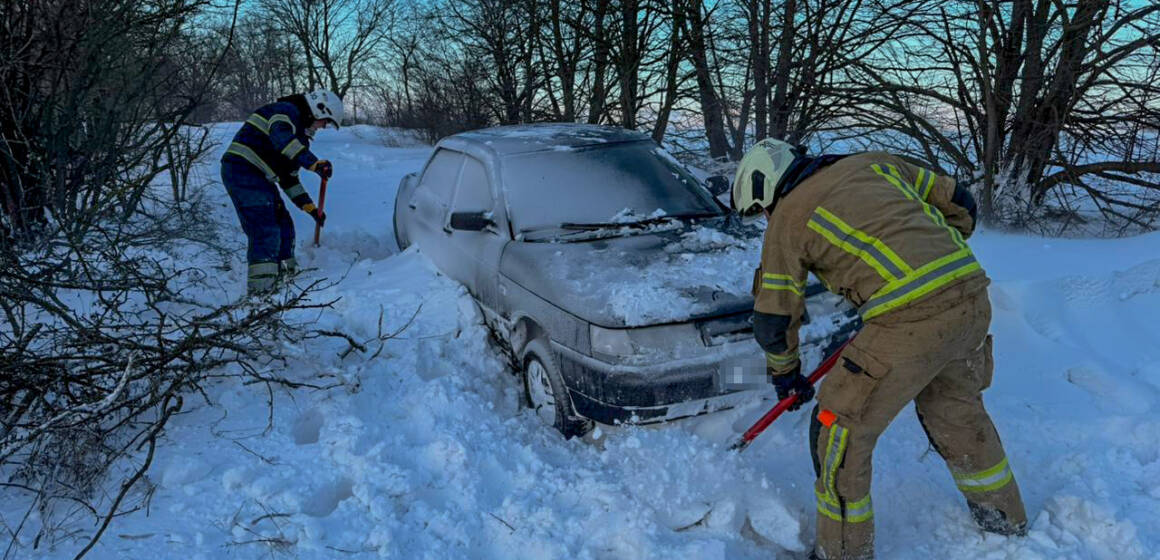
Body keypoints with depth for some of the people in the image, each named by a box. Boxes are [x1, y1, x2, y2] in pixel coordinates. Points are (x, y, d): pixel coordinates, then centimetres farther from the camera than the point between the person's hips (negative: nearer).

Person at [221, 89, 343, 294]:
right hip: (242, 170, -10)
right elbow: (282, 139, -30)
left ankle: (286, 278, 21)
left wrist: (311, 208, 19)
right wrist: (314, 163, -36)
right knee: (266, 231, -16)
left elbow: (289, 178, 25)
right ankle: (260, 290, -17)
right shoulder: (287, 111, -5)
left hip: (256, 178, 10)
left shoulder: (299, 133, 23)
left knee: (283, 227, 12)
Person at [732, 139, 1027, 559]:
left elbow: (773, 317, 9)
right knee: (954, 409, 30)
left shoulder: (787, 219, 6)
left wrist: (785, 373, 26)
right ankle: (1005, 519, 49)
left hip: (910, 320, -7)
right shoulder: (874, 162, 21)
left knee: (840, 429, 8)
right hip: (973, 297, 8)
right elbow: (959, 204, 23)